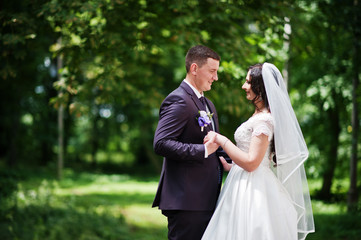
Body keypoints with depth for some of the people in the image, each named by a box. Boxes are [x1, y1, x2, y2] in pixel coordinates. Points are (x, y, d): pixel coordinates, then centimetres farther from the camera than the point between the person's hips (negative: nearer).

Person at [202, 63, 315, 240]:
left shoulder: (264, 119, -16)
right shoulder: (259, 115, 15)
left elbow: (251, 162, -21)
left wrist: (220, 140, -16)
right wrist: (230, 167, 17)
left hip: (252, 190, -10)